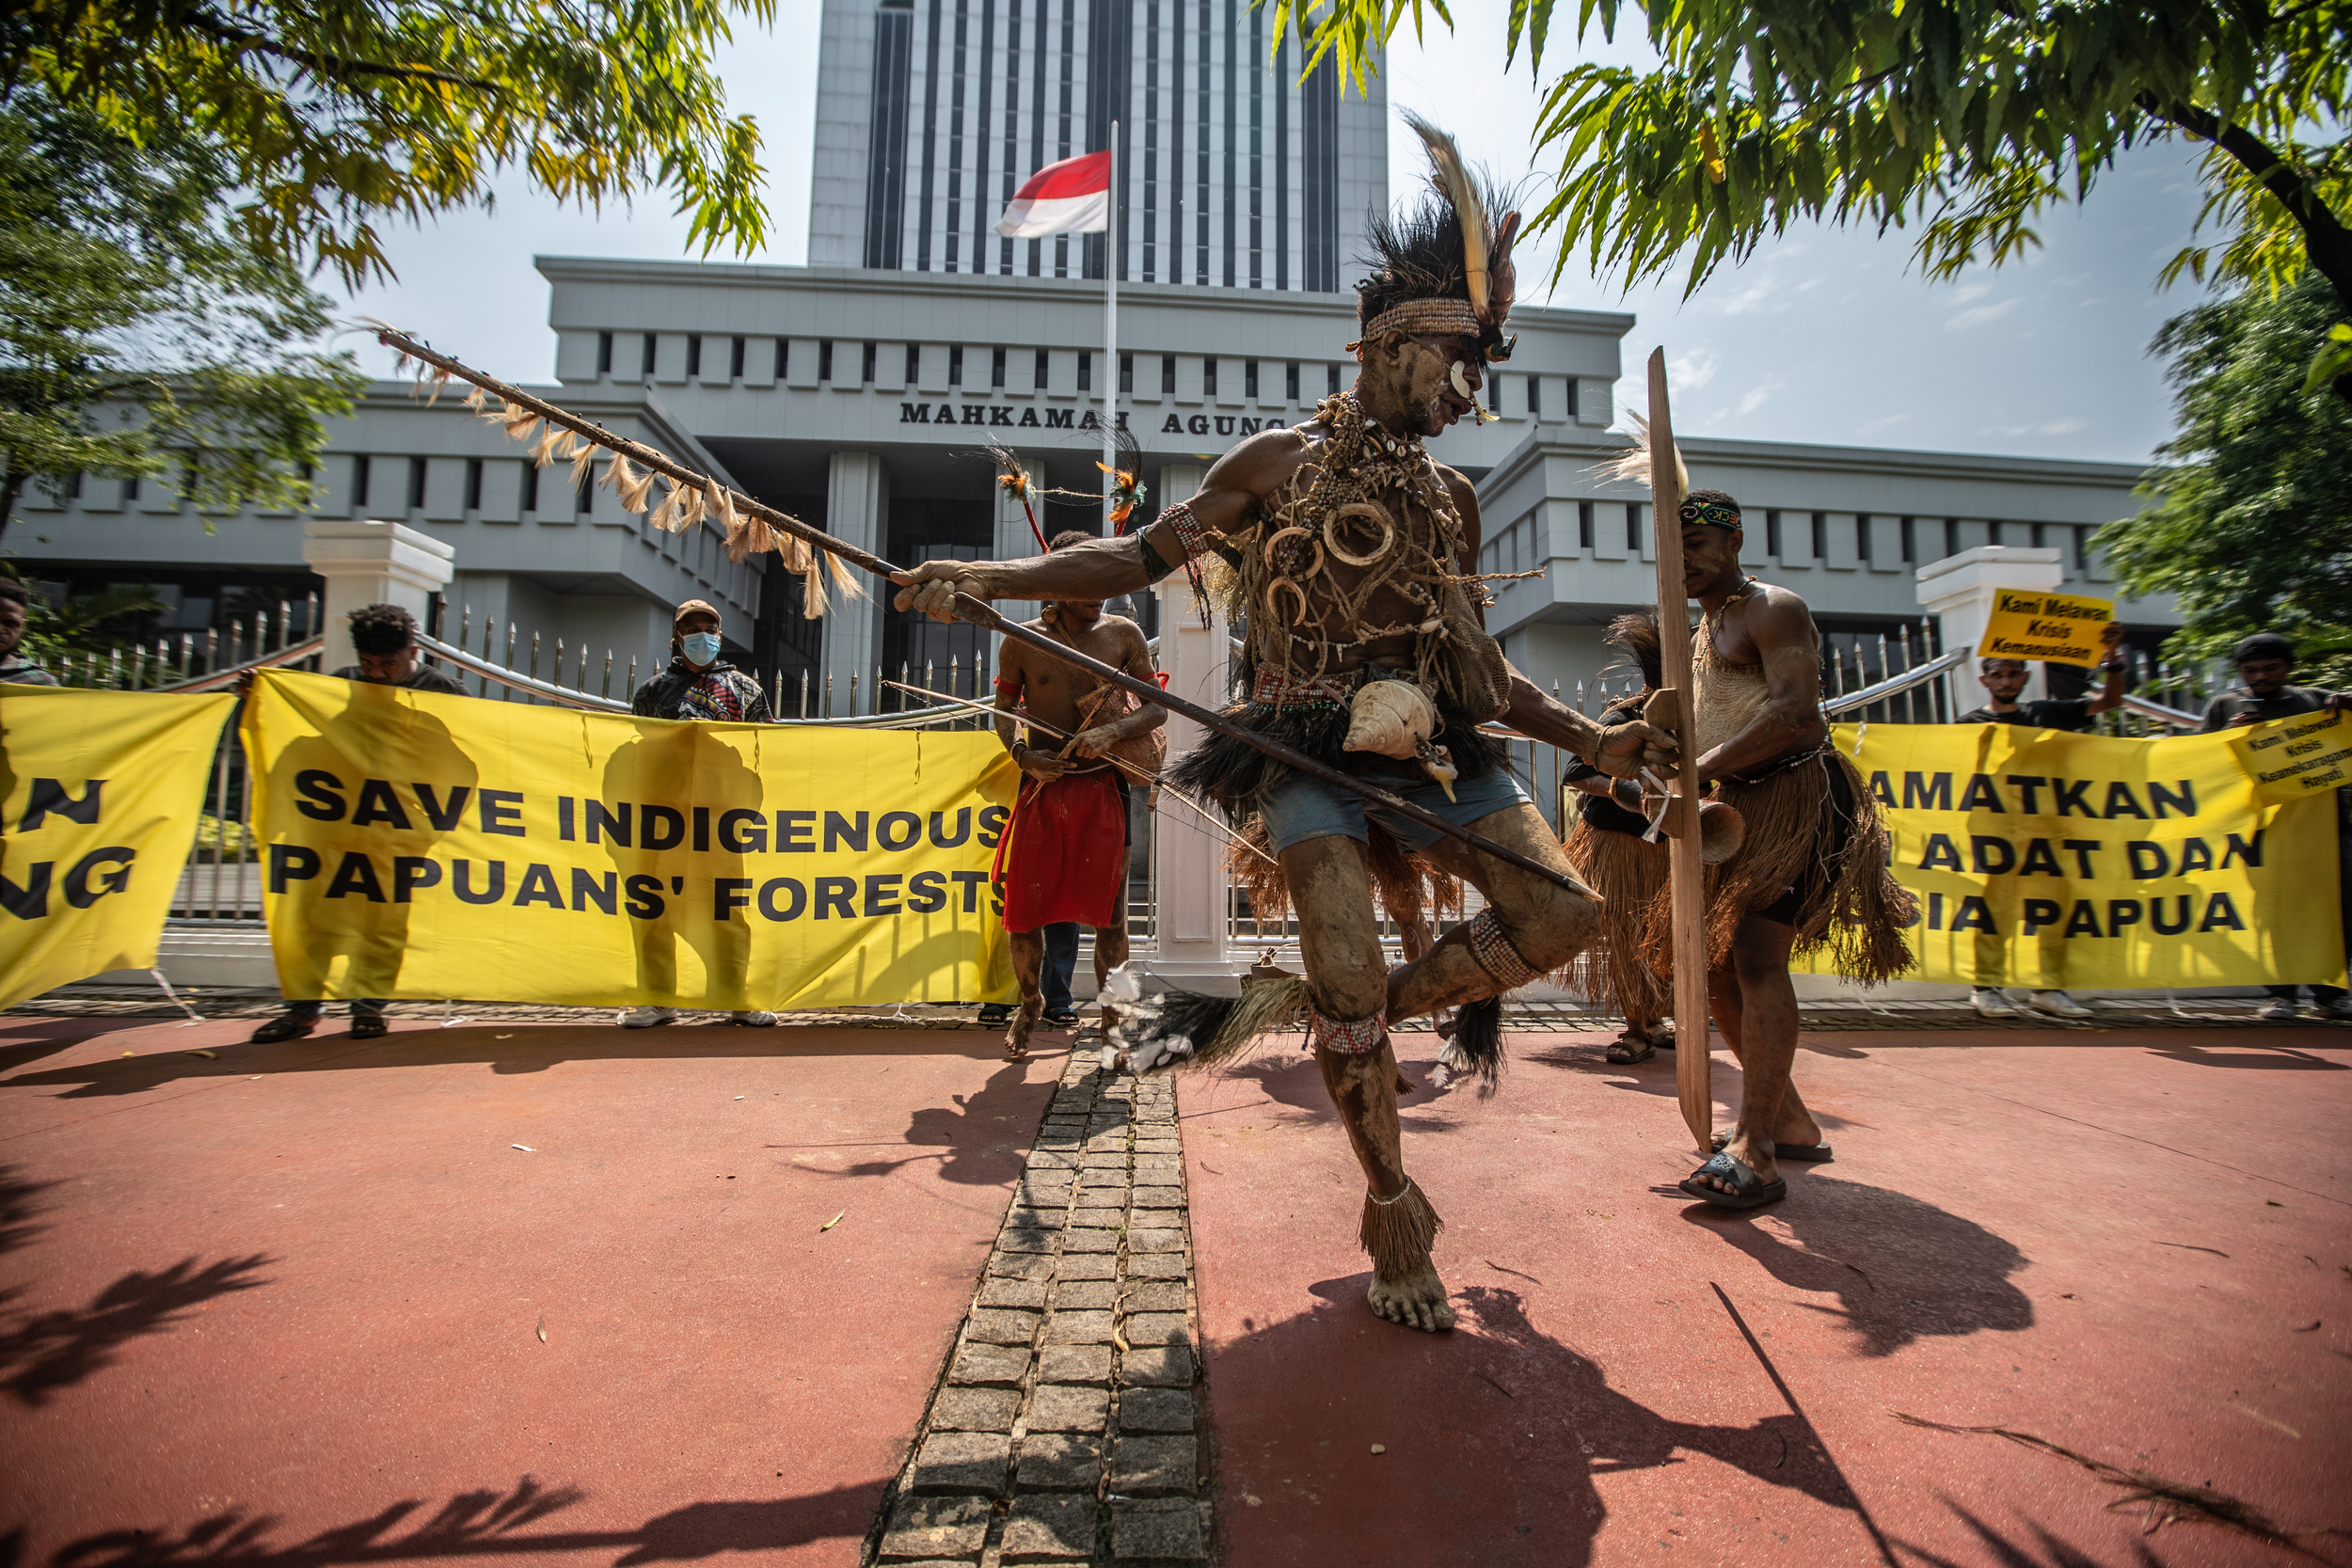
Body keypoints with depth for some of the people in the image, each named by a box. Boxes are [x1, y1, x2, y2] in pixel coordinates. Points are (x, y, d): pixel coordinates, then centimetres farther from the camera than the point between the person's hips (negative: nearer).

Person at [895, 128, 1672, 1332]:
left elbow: (1478, 666, 19)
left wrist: (1592, 742, 13)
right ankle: (1396, 1221, 13)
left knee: (1561, 914, -8)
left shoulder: (1450, 499, 16)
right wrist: (987, 578, -11)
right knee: (1353, 974, -12)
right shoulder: (1276, 464, 3)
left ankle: (1316, 1010, 6)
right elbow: (1141, 556, 0)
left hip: (1432, 746, 6)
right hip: (1309, 746, -5)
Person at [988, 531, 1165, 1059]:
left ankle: (1113, 1019, 18)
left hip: (1103, 787, 0)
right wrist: (1021, 753, -8)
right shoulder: (1022, 640, 2)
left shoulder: (1123, 633, 2)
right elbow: (1004, 711, 11)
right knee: (1025, 907, 5)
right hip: (1041, 785, 1)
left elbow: (1158, 708, 1)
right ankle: (1030, 1003, 32)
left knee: (1108, 911, 1)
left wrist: (1113, 731, -17)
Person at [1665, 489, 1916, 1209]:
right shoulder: (1703, 630, 21)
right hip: (1739, 804, 10)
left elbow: (1795, 708, -24)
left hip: (1798, 795, -9)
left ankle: (1755, 1154, -14)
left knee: (1756, 955, -18)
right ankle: (1791, 1122, 21)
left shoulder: (1772, 610, -8)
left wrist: (1699, 769, -27)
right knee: (1713, 957, 8)